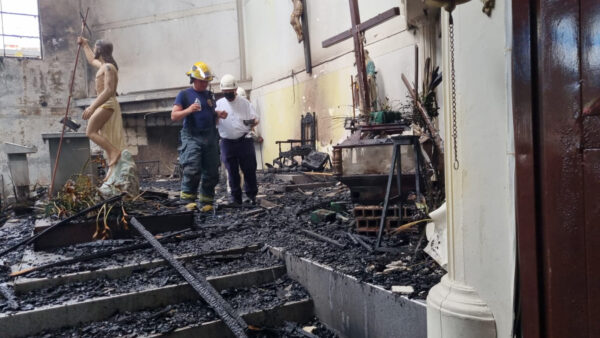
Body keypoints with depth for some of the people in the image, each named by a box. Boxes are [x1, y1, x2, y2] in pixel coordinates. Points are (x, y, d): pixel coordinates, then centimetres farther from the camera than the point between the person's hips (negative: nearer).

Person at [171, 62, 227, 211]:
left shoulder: (210, 95, 19)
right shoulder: (184, 95, 4)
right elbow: (174, 116, -2)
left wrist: (219, 115, 6)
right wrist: (188, 110, -19)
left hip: (210, 137, 5)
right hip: (192, 137, -5)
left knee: (211, 172, 3)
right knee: (192, 170, -18)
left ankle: (206, 202, 12)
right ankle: (188, 199, -4)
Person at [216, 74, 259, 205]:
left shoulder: (244, 102, 4)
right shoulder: (219, 104, 8)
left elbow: (255, 118, 7)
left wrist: (252, 122, -17)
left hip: (244, 141, -1)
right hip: (227, 142, 1)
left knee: (249, 170, 1)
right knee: (232, 172, 6)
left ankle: (251, 195, 16)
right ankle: (236, 198, 16)